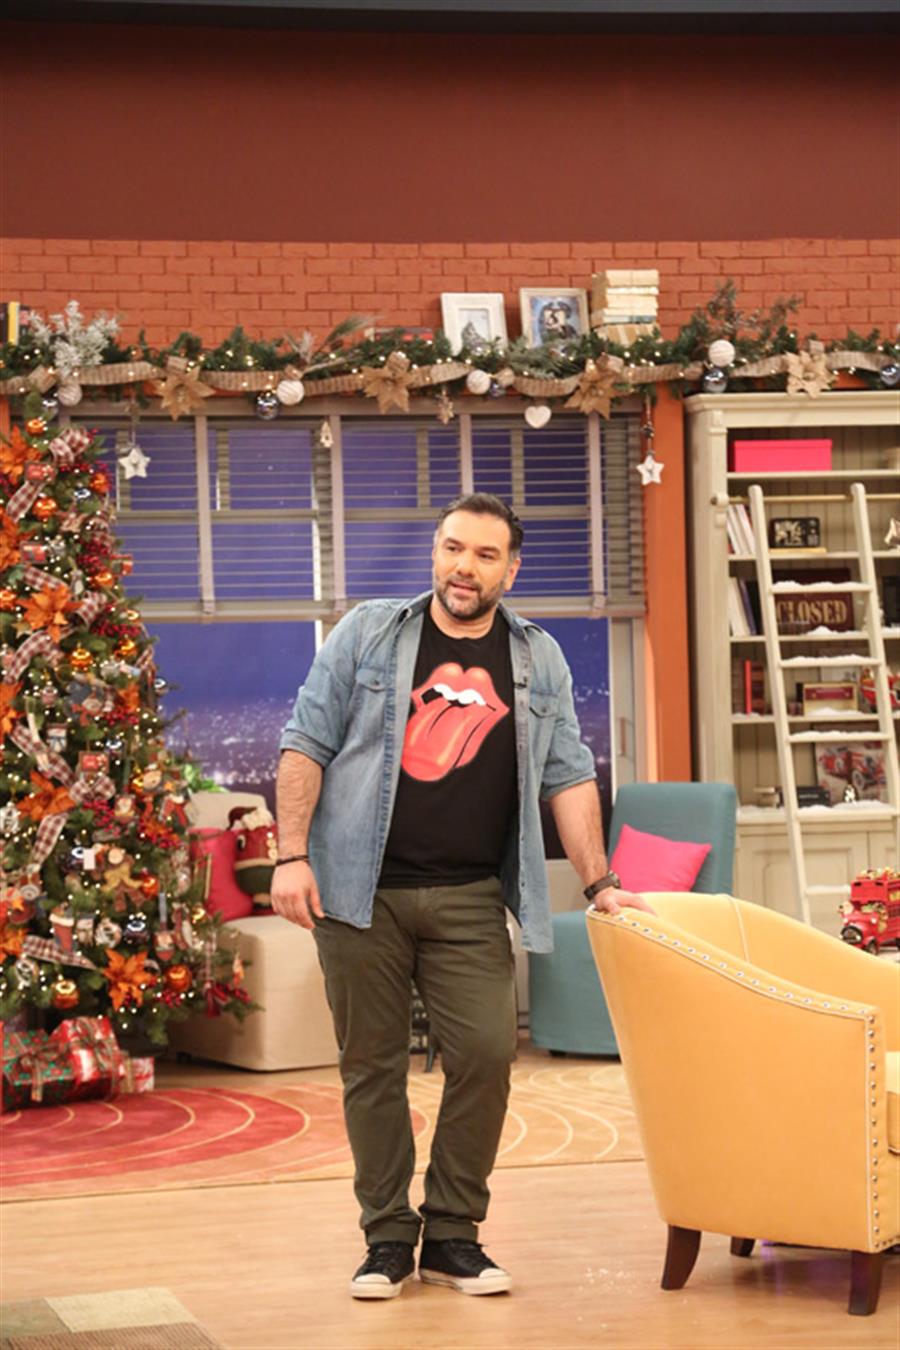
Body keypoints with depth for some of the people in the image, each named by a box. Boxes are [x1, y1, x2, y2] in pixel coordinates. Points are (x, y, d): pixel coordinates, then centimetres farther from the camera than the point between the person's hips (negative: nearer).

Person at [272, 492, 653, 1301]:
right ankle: (388, 1237, 14)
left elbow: (569, 776, 9)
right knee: (373, 1065, 3)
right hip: (361, 892, -1)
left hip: (469, 899, 1)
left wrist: (600, 883, 1)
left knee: (486, 1053, -7)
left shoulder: (538, 661, 10)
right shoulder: (368, 634, 4)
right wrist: (292, 856, -6)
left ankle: (453, 1235, 8)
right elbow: (306, 744, 2)